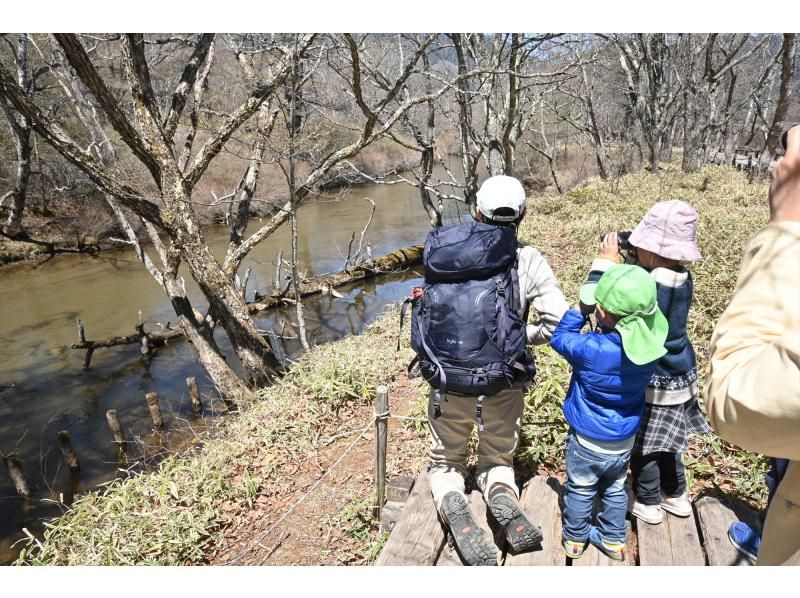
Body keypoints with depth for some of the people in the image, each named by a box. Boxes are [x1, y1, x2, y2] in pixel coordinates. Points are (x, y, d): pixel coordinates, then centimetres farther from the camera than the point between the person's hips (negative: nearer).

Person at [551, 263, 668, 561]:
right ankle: (613, 540, 43)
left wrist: (580, 311, -13)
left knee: (580, 491, 19)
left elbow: (559, 338, -15)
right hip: (624, 442, 4)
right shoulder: (650, 344, -17)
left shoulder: (593, 349, -32)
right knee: (615, 490, 27)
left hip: (588, 441, -4)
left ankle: (575, 539, 38)